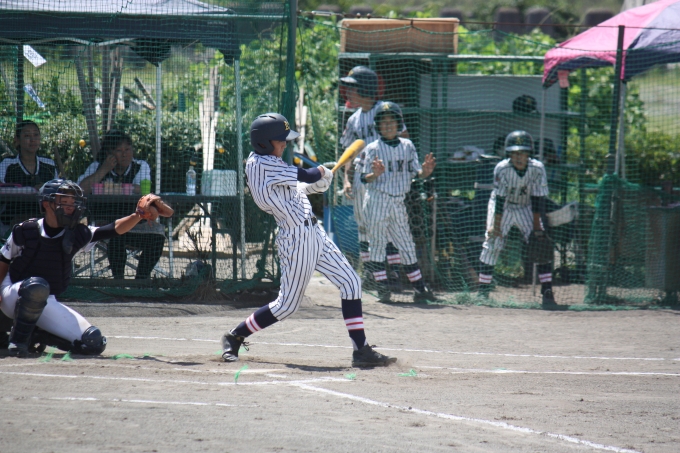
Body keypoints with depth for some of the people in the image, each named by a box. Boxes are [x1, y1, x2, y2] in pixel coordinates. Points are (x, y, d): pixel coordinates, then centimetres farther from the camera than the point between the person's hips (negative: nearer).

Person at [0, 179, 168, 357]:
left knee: (93, 342, -9)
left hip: (47, 303, 4)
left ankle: (35, 335, 5)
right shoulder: (25, 231, -10)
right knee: (37, 286, -41)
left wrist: (138, 215, -32)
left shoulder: (78, 235, -4)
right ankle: (19, 337, -20)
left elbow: (115, 229, -15)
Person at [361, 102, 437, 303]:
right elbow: (364, 178, -7)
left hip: (399, 202, 4)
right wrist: (376, 174, -28)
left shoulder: (407, 146, 9)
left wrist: (426, 171, -14)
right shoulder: (373, 148, -2)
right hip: (377, 201, -4)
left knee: (407, 246, 7)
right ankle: (382, 288, 1)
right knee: (377, 244, -3)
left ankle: (419, 287, 9)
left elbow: (416, 173, 7)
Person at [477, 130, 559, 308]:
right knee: (492, 243, -12)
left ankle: (547, 293, -10)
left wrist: (537, 226, -18)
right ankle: (483, 292, -6)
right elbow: (500, 199, -24)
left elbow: (538, 199, -17)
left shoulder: (537, 169, -22)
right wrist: (496, 226, -25)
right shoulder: (502, 169, -25)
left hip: (526, 209, 1)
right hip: (503, 208, -1)